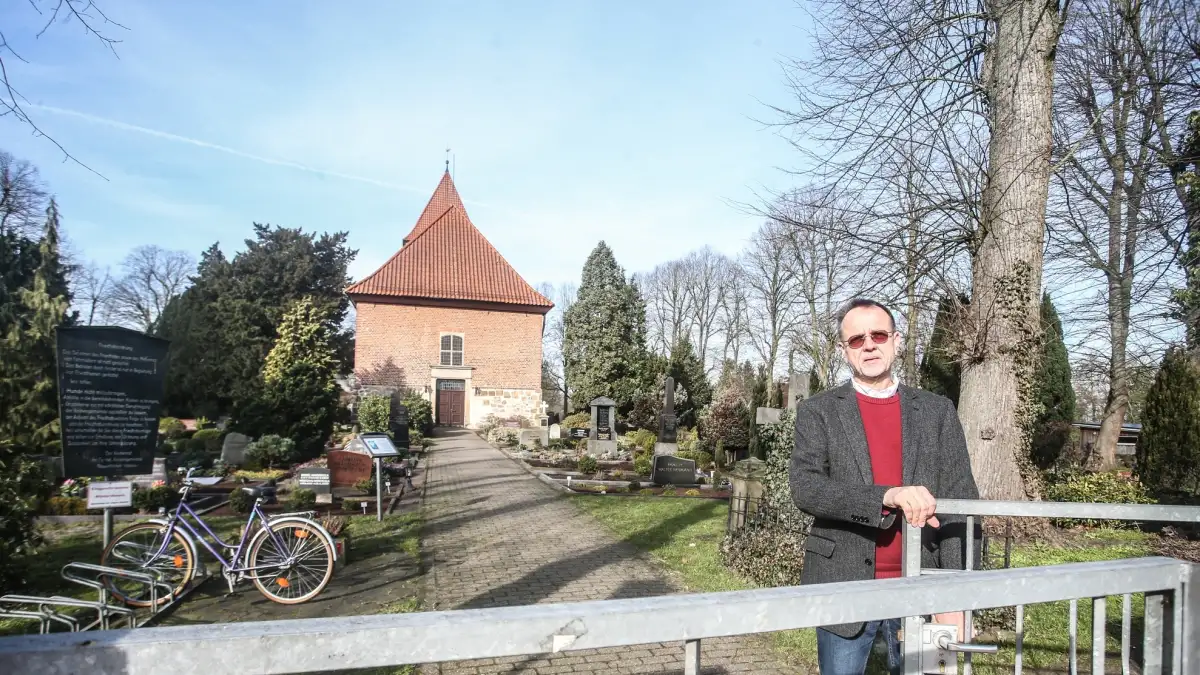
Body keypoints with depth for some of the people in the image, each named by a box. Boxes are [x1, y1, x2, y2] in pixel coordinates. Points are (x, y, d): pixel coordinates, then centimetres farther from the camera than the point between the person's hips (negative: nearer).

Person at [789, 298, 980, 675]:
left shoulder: (937, 412, 6)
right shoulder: (818, 412, 0)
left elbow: (960, 505, 0)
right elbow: (805, 488, -14)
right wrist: (887, 496, -29)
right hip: (845, 591, -1)